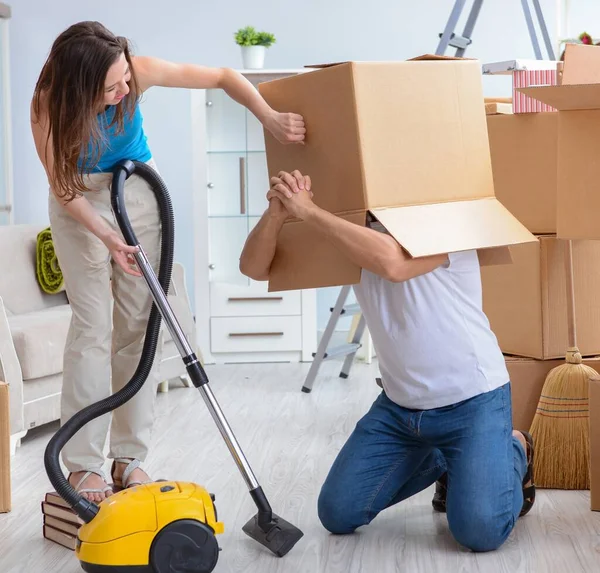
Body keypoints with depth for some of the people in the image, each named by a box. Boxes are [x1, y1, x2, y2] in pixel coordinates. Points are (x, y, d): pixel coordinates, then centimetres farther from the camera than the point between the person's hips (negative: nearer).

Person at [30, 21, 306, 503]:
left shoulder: (139, 71, -24)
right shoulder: (50, 105, -26)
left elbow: (223, 77, -14)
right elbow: (63, 188, -19)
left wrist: (270, 118, -25)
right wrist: (106, 235, -33)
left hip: (139, 192, 3)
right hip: (81, 203, -2)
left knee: (139, 325, -1)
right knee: (93, 326, -12)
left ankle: (130, 459, 6)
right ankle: (84, 466, -6)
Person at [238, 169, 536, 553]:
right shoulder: (345, 229, -2)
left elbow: (393, 263, -43)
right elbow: (254, 268, -7)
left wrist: (309, 211, -37)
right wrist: (277, 213, -28)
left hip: (472, 400, -6)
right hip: (399, 403, 6)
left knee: (480, 531, -20)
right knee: (339, 514, 1)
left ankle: (513, 453, 13)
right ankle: (439, 460, 24)